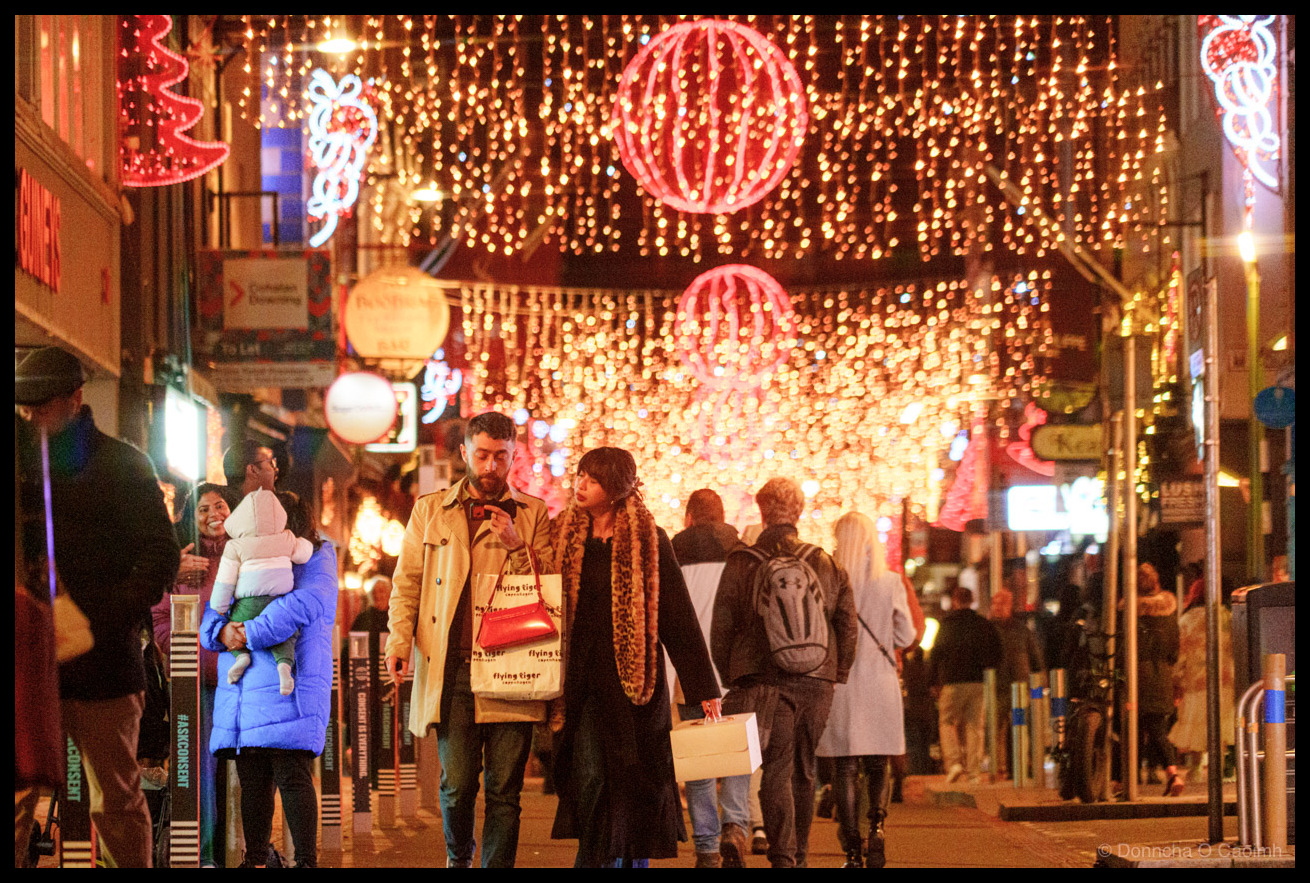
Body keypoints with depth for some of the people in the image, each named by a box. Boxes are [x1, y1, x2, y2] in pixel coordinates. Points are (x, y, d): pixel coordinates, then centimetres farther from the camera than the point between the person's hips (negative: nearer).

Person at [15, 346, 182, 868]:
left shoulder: (121, 465, 2)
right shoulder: (22, 461, 14)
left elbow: (160, 552, -3)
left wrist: (111, 617, -15)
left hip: (101, 662, -3)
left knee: (116, 800, 4)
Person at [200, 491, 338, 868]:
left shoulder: (316, 561, 5)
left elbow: (304, 604, -14)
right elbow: (214, 611, 17)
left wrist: (250, 633, -16)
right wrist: (221, 631, -8)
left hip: (289, 691, -6)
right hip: (242, 691, 6)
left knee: (292, 777, -10)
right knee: (252, 780, 9)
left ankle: (306, 860, -8)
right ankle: (256, 858, 17)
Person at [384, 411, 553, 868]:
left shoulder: (533, 514, 12)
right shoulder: (431, 510, 14)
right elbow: (407, 582, 15)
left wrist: (516, 547, -6)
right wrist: (399, 641, 1)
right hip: (450, 669, 0)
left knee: (504, 790, -3)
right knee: (457, 783, -4)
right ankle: (458, 857, 23)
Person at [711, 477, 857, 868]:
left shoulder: (741, 564, 0)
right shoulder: (827, 565, 6)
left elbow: (721, 627, 2)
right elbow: (848, 626, 7)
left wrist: (729, 676, 13)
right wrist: (837, 675, 17)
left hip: (762, 678, -2)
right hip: (816, 682, 2)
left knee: (777, 768, -3)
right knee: (803, 770, 14)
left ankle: (783, 856, -17)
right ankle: (799, 854, 22)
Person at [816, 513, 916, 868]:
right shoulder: (891, 583, -3)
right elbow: (906, 636, 4)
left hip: (839, 682, -1)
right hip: (880, 682, 1)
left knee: (845, 769, 3)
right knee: (878, 766, 14)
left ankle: (852, 850, -1)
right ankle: (877, 824, -7)